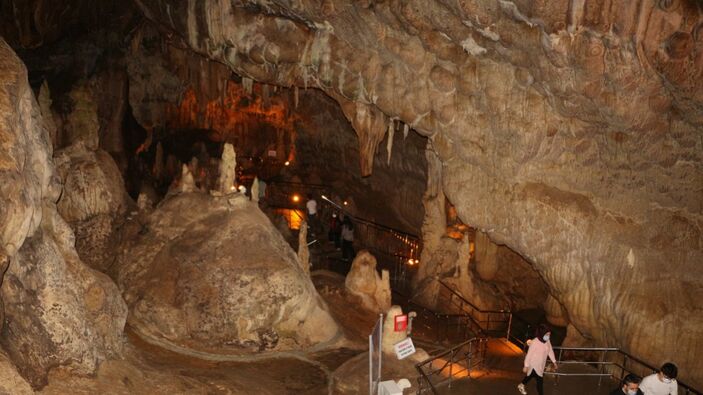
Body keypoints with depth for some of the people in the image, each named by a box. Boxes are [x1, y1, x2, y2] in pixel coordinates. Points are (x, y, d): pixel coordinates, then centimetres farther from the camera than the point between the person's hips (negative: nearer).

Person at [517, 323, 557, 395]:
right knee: (540, 381, -4)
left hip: (541, 365, 7)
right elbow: (529, 354, -20)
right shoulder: (534, 342, -28)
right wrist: (526, 366, -15)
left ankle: (521, 385, 52)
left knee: (531, 376, 27)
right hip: (534, 365, -7)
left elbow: (550, 351, 7)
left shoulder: (547, 341, -9)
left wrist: (554, 361, 12)